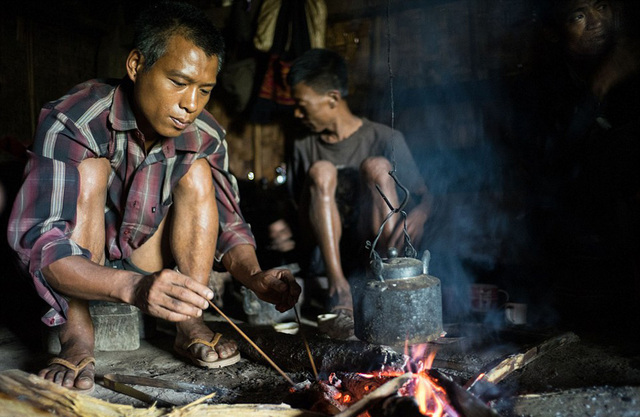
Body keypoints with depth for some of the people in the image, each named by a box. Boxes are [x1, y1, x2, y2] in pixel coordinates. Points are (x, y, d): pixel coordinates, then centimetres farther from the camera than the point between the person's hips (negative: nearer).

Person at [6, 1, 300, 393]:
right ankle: (77, 338, -23)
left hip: (144, 257, 4)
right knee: (91, 168, -28)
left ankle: (190, 325, -15)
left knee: (196, 172, -16)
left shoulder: (206, 136, -14)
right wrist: (134, 287, -54)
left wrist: (254, 276, -31)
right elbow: (43, 247, -36)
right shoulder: (71, 121, -28)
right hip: (70, 269, -4)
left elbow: (228, 225, -8)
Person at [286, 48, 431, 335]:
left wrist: (418, 215, -26)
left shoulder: (386, 139, -1)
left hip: (375, 245, -2)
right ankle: (338, 285, -32)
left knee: (376, 167, -23)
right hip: (324, 250, 2)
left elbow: (423, 194, -3)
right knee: (321, 171, -21)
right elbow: (302, 215, 13)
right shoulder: (304, 148, 10)